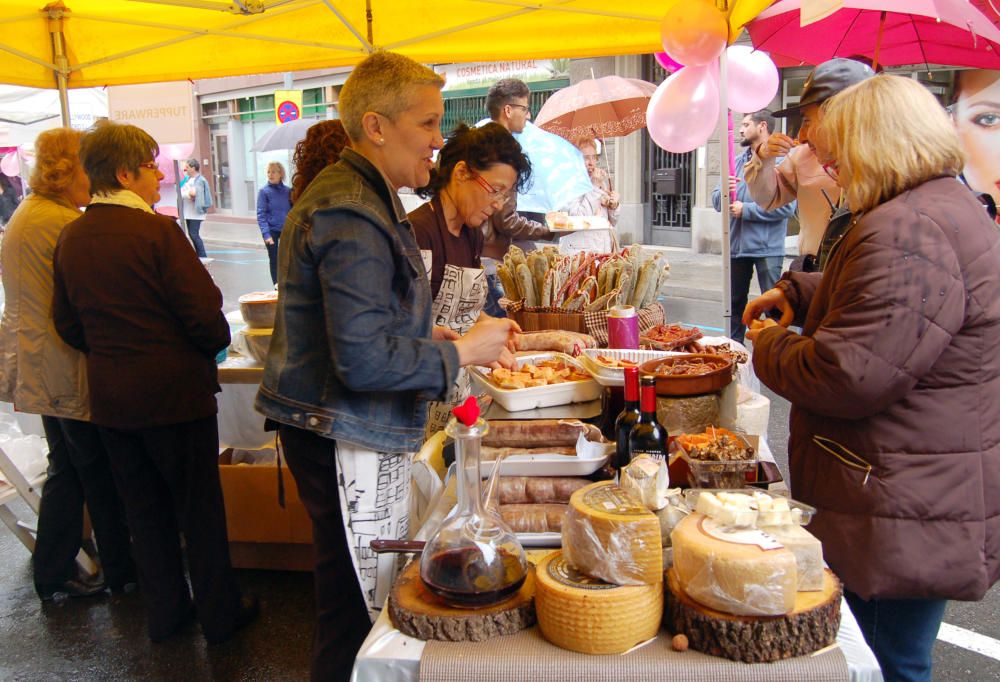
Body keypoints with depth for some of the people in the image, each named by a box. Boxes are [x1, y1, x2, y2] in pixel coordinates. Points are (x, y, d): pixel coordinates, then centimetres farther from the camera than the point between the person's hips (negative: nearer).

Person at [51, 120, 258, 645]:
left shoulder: (70, 238, 4)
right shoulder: (156, 230, -17)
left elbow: (67, 323, 10)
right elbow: (205, 312, -20)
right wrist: (213, 346, 0)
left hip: (109, 398, 6)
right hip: (173, 392, -6)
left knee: (144, 508, 18)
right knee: (199, 506, 9)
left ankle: (165, 611, 31)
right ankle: (220, 612, 22)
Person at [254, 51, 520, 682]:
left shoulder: (365, 199, 15)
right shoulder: (352, 215, -19)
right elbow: (366, 360, -25)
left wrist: (435, 337, 10)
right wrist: (462, 352, -14)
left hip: (354, 434, 10)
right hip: (347, 440, -10)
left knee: (357, 603, 19)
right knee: (359, 613, 3)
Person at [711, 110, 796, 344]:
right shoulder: (737, 161, 13)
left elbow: (786, 206, -18)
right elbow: (716, 201, 10)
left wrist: (746, 210, -15)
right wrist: (723, 192, -13)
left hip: (767, 248, -6)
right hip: (736, 245, 7)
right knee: (735, 304, 16)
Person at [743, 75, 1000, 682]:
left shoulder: (907, 232, -25)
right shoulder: (949, 207, 12)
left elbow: (849, 378, -27)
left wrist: (771, 345, -9)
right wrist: (795, 293, 20)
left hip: (905, 513, -11)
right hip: (927, 501, 11)